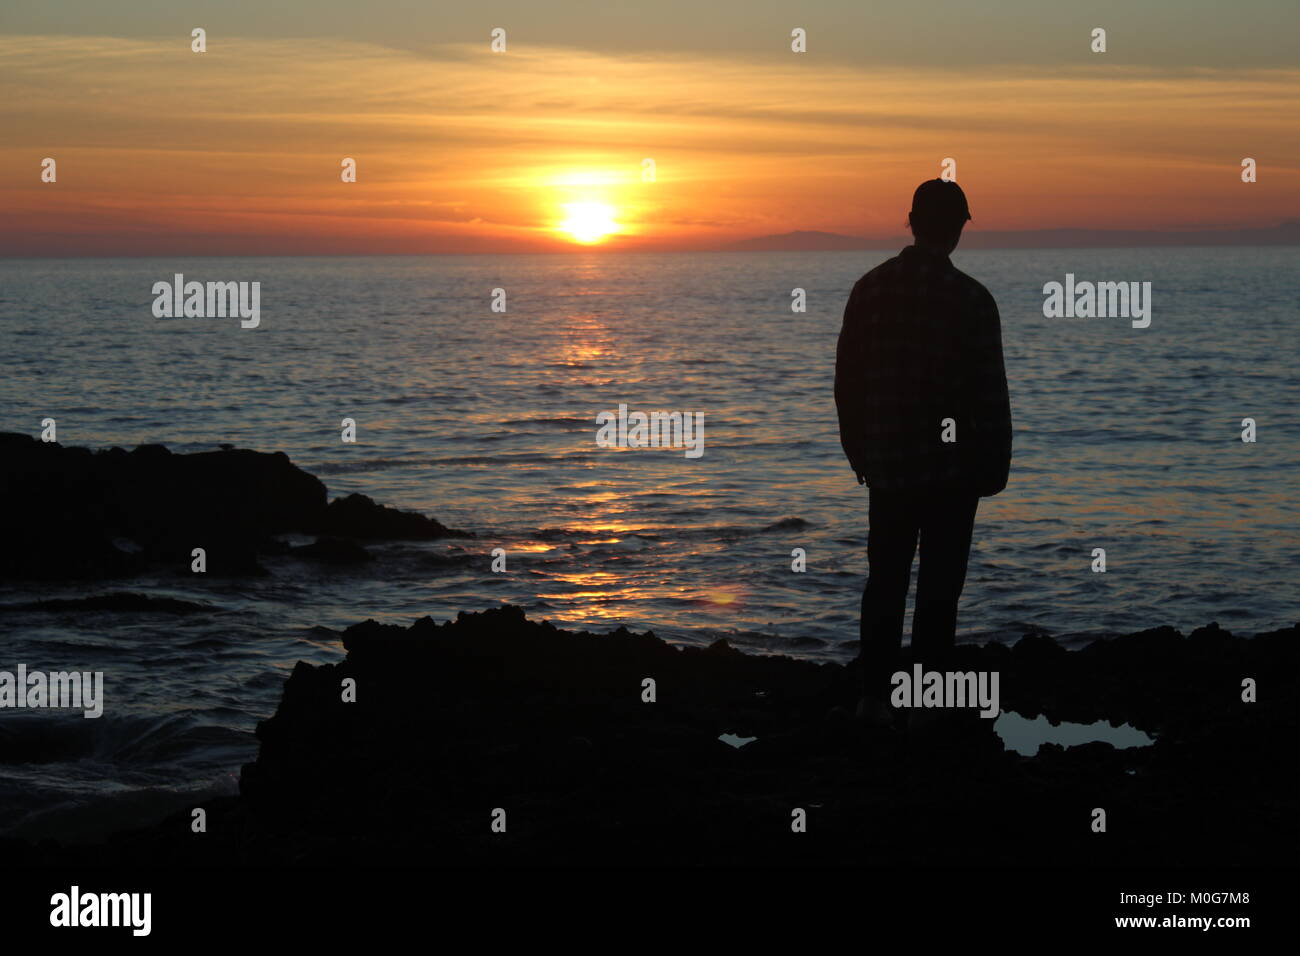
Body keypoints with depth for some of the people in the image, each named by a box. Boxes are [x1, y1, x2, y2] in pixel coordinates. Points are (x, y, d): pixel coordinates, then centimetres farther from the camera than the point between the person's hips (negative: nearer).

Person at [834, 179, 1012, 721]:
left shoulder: (870, 289, 0)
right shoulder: (971, 299, -11)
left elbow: (847, 381, 6)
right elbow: (990, 392, -9)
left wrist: (859, 454, 15)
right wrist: (994, 467, 1)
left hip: (886, 466, 3)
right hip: (952, 470, -3)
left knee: (884, 581, 12)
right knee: (939, 587, 3)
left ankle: (874, 696, 11)